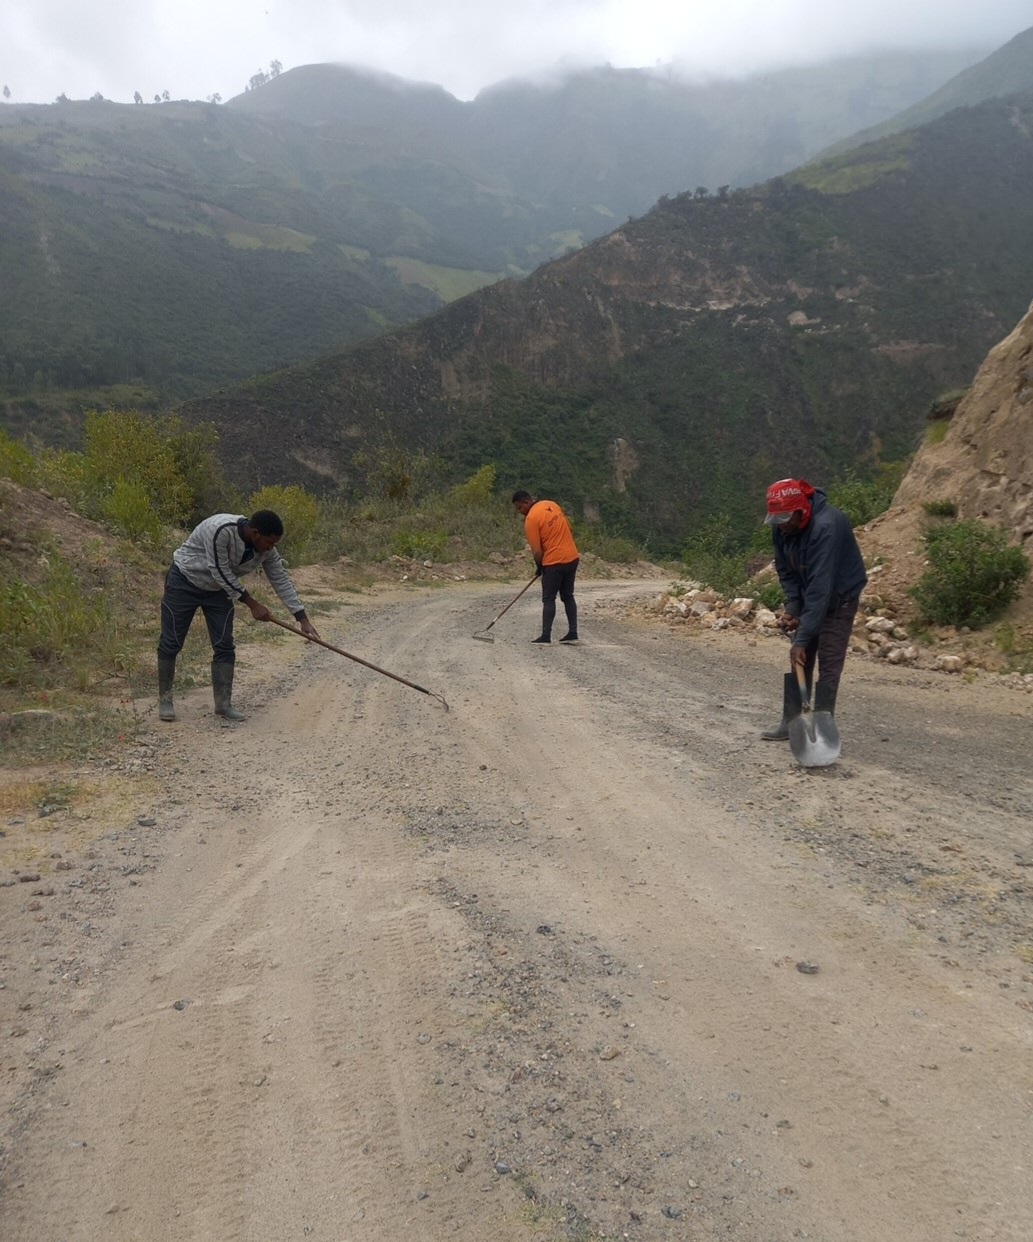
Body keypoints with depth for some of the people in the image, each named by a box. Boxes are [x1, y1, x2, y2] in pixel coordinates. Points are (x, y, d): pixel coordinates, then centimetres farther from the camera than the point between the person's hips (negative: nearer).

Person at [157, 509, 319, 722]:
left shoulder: (266, 549, -15)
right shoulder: (221, 529, -36)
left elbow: (281, 580, -7)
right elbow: (221, 573, -30)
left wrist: (303, 619, -10)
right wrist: (252, 604, -24)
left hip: (218, 588, 6)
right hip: (185, 580, -6)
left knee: (224, 646, -1)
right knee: (171, 642, -1)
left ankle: (223, 703, 6)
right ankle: (164, 699, 13)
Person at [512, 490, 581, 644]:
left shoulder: (531, 519, -15)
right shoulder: (551, 504, 7)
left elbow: (537, 552, -14)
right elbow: (567, 528, 15)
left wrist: (540, 568, 3)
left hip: (554, 562, -7)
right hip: (572, 557, 7)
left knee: (548, 600, 1)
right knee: (568, 596, 14)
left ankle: (546, 636, 1)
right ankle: (573, 633, 15)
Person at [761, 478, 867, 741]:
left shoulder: (826, 527, -34)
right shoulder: (782, 527, -11)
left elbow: (820, 587, -37)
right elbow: (785, 569, 4)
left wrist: (802, 638, -38)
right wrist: (791, 605, -11)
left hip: (840, 598, -7)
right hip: (808, 597, 7)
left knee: (829, 664, -9)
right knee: (798, 661, 7)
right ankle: (790, 721, 14)